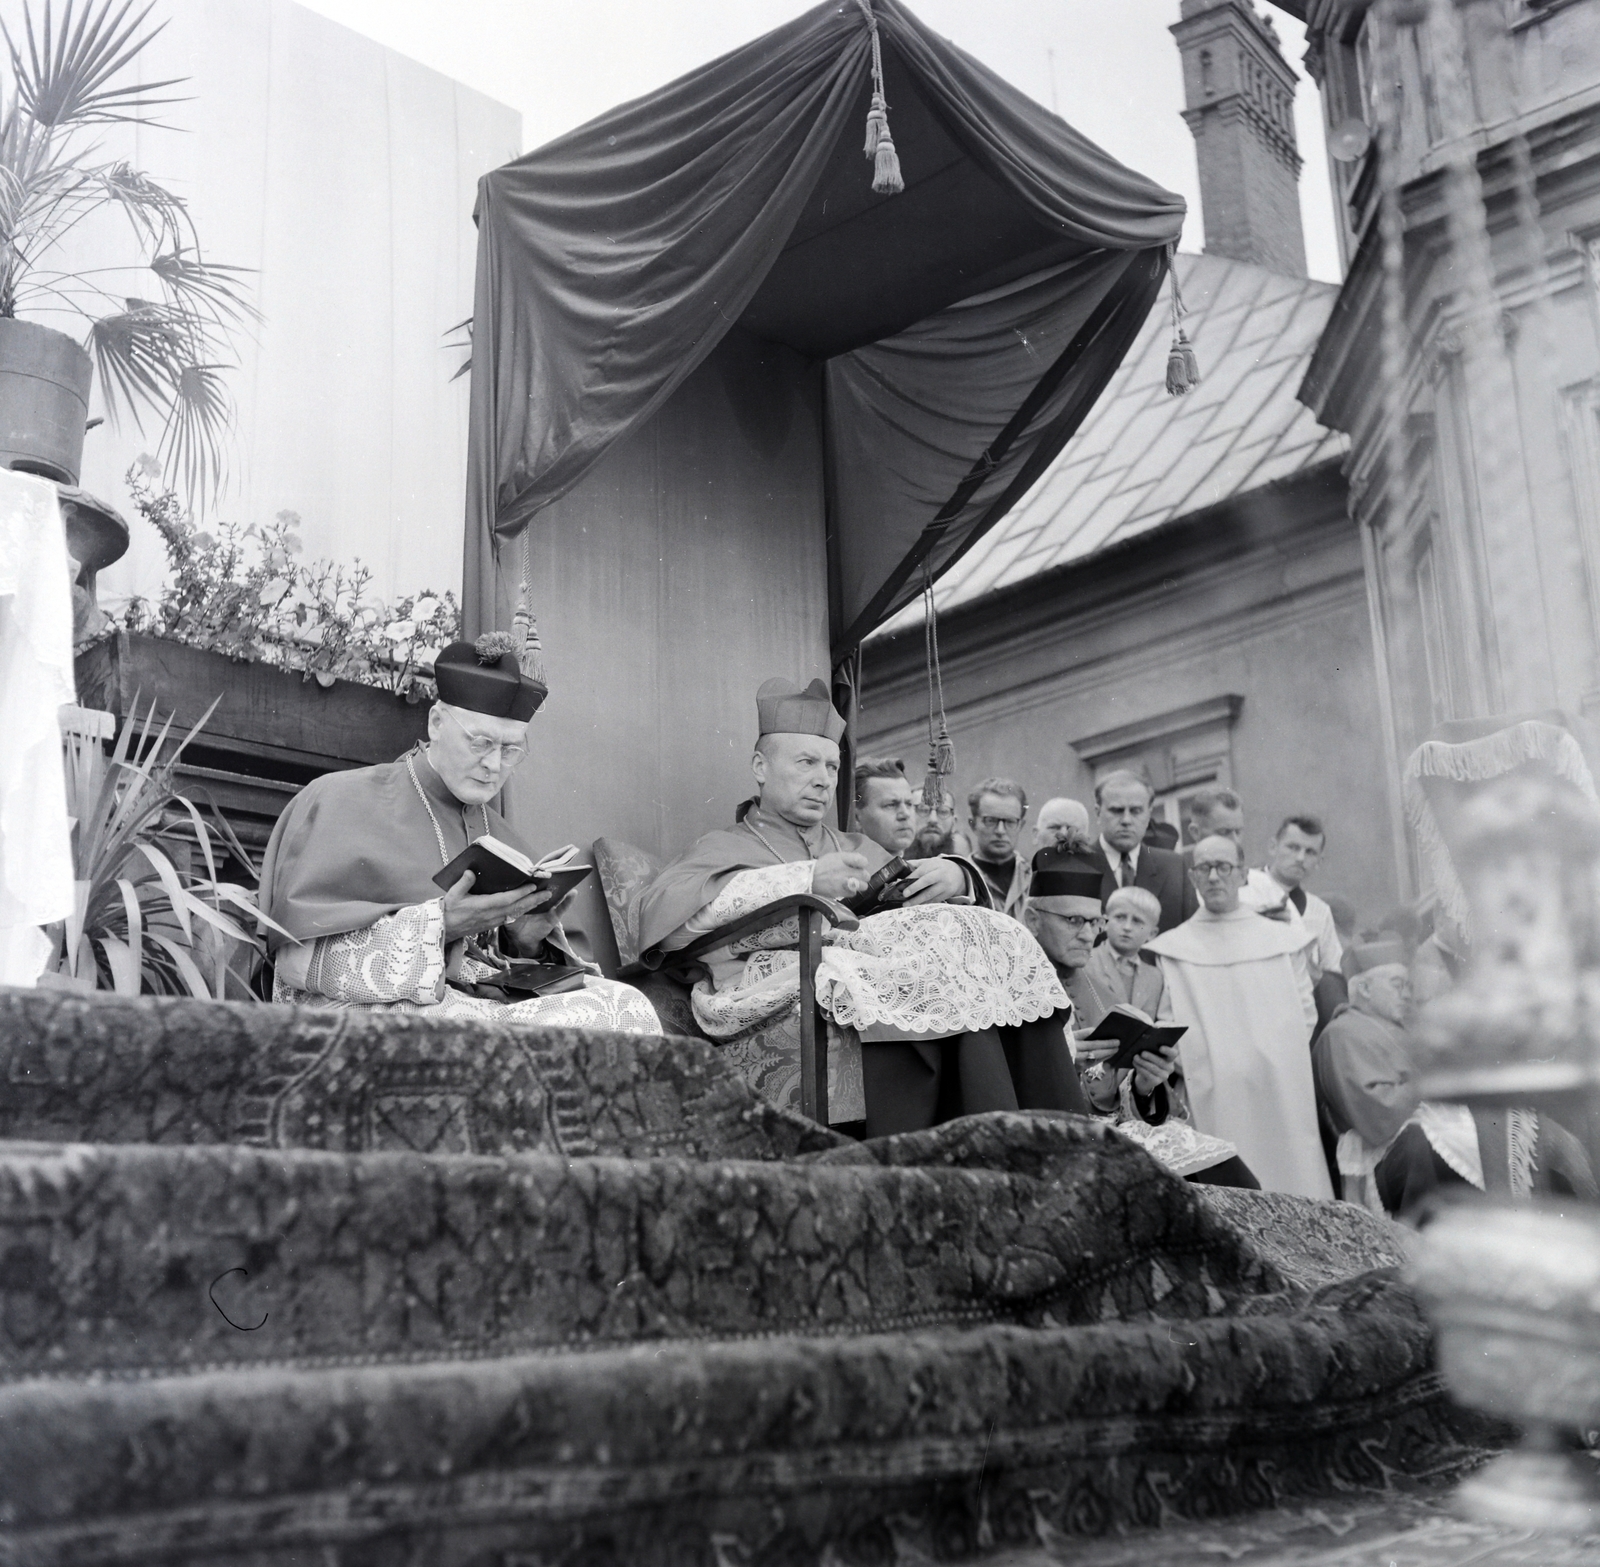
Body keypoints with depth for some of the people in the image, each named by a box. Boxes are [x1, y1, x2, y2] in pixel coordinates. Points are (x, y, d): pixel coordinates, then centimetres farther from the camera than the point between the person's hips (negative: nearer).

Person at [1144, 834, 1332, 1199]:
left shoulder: (1283, 940, 12)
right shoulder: (1171, 950, 7)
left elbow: (1305, 1014, 12)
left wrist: (1275, 1059, 1)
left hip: (1281, 1093, 2)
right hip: (1210, 1098, -1)